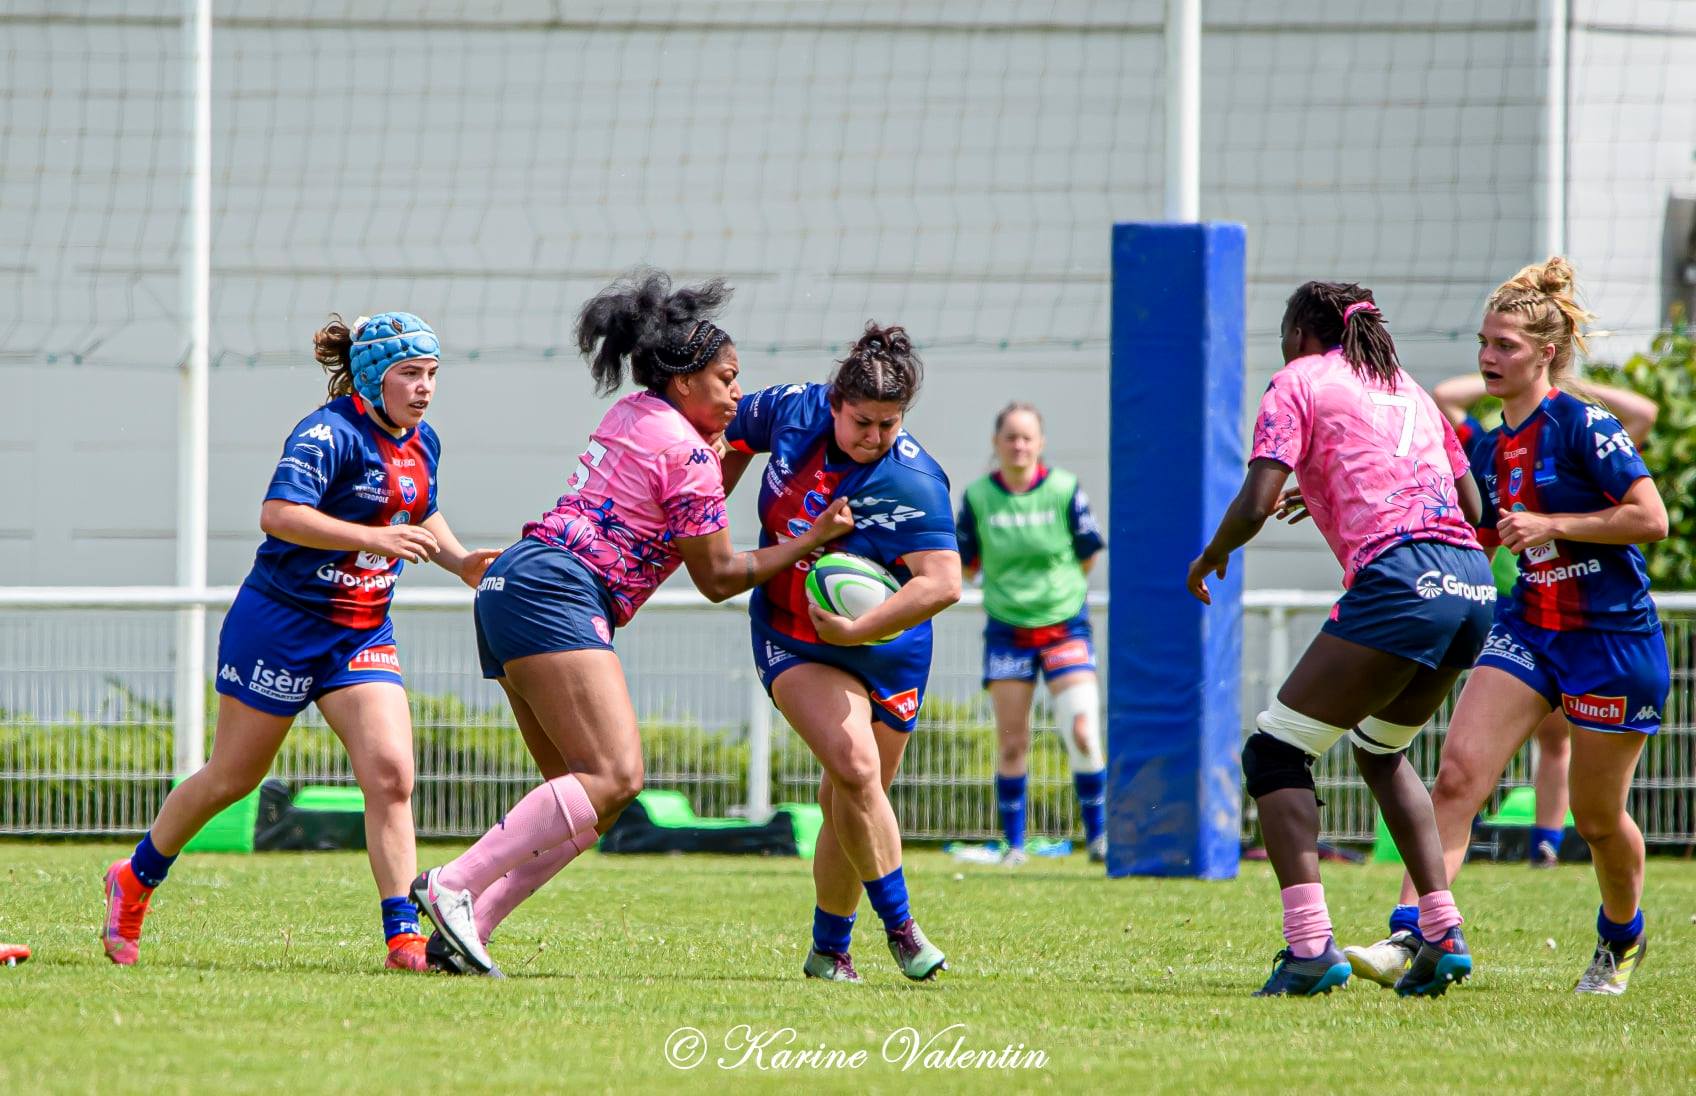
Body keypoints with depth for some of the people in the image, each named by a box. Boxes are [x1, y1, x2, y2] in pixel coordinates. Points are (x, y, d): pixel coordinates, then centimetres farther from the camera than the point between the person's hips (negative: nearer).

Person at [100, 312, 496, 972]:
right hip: (281, 623, -6)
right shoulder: (329, 435, -19)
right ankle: (135, 880, 29)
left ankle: (403, 937, -13)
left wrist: (459, 560, 8)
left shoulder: (421, 444, 7)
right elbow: (278, 514, -32)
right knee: (232, 778, 7)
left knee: (390, 773, -12)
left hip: (362, 634, 6)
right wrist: (373, 537, -37)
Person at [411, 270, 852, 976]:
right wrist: (809, 542, 7)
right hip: (554, 598, -10)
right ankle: (453, 885, -25)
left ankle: (465, 928, -4)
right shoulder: (687, 452, -5)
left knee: (583, 796, 7)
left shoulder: (630, 415, 20)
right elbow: (718, 577, 2)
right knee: (617, 776, -19)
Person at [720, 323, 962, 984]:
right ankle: (900, 928, -12)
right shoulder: (791, 411, -11)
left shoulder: (913, 482, -23)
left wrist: (856, 630, -36)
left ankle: (829, 950, 29)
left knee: (849, 802, 8)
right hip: (791, 643, 1)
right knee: (854, 766, -22)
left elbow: (942, 584, -32)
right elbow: (736, 437, 12)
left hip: (884, 654, -1)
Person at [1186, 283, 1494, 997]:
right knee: (1381, 751, 28)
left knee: (1274, 754, 1)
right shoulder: (1407, 390, 27)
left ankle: (1311, 946, -16)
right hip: (1472, 585, 7)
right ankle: (1444, 934, 18)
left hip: (1397, 582, -7)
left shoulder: (1298, 381, 7)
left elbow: (1256, 503, -5)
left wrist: (1210, 557, 15)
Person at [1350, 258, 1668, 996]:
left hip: (1612, 638, -6)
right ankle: (1409, 939, -21)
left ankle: (1623, 937, 36)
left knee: (1597, 816, 8)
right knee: (1458, 773, -14)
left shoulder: (1583, 426, -14)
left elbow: (1651, 519, -18)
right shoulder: (1492, 450, 8)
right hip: (1529, 630, 6)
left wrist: (1550, 526, -21)